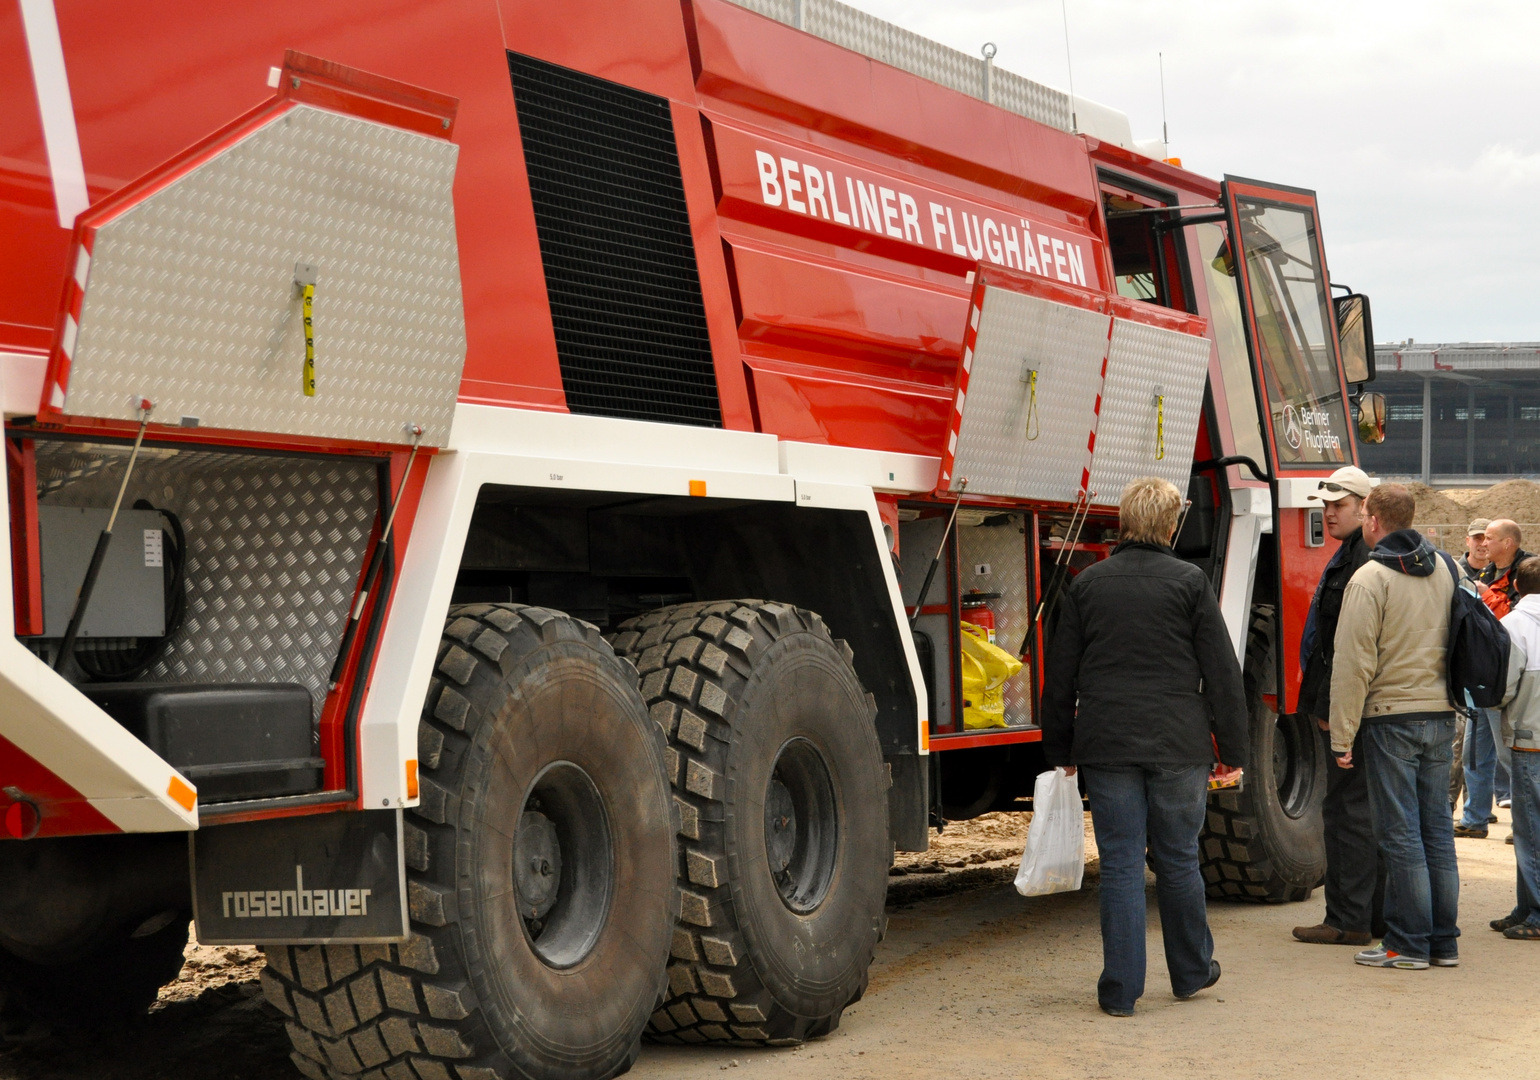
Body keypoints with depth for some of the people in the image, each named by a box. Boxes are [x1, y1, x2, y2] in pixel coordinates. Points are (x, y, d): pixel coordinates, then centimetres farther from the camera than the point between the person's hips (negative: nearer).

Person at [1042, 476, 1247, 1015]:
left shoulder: (1086, 584, 5)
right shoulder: (1189, 582, -2)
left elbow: (1061, 676, 8)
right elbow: (1222, 673, -1)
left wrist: (1060, 749, 18)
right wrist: (1231, 748, 6)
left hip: (1106, 747, 1)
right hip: (1178, 747, -1)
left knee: (1121, 864, 3)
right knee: (1178, 861, 12)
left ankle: (1121, 989, 4)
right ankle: (1191, 971, 27)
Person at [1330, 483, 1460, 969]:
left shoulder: (1369, 579, -12)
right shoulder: (1442, 569, 8)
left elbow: (1354, 665, -14)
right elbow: (1454, 641, 16)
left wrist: (1342, 737, -11)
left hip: (1392, 715, -6)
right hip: (1441, 712, 6)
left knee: (1400, 834, -1)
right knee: (1437, 829, 11)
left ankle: (1409, 943, 3)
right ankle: (1444, 941, 16)